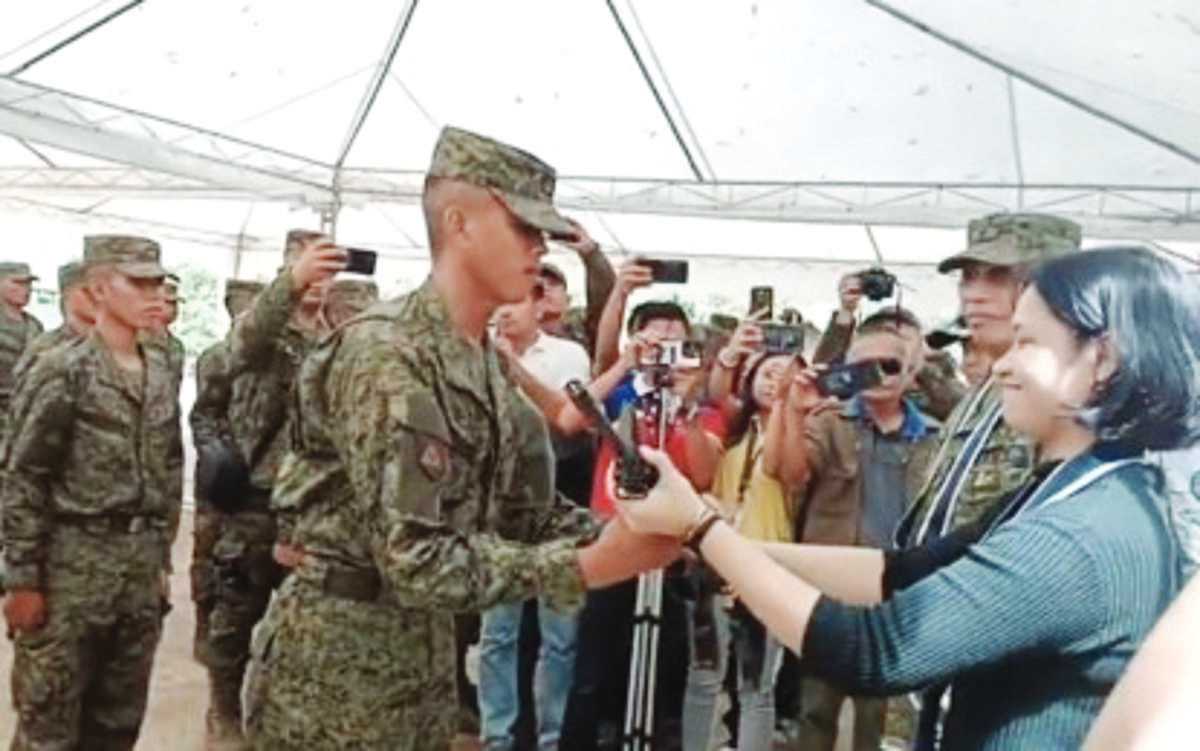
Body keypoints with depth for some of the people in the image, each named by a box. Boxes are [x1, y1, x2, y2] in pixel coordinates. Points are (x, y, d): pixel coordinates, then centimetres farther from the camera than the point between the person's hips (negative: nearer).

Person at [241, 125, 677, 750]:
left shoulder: (488, 365, 7)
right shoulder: (386, 355, -22)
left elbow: (521, 519, 5)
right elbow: (416, 561, -28)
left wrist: (627, 539, -11)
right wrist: (590, 566, -28)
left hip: (424, 658, 9)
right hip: (334, 670, -8)